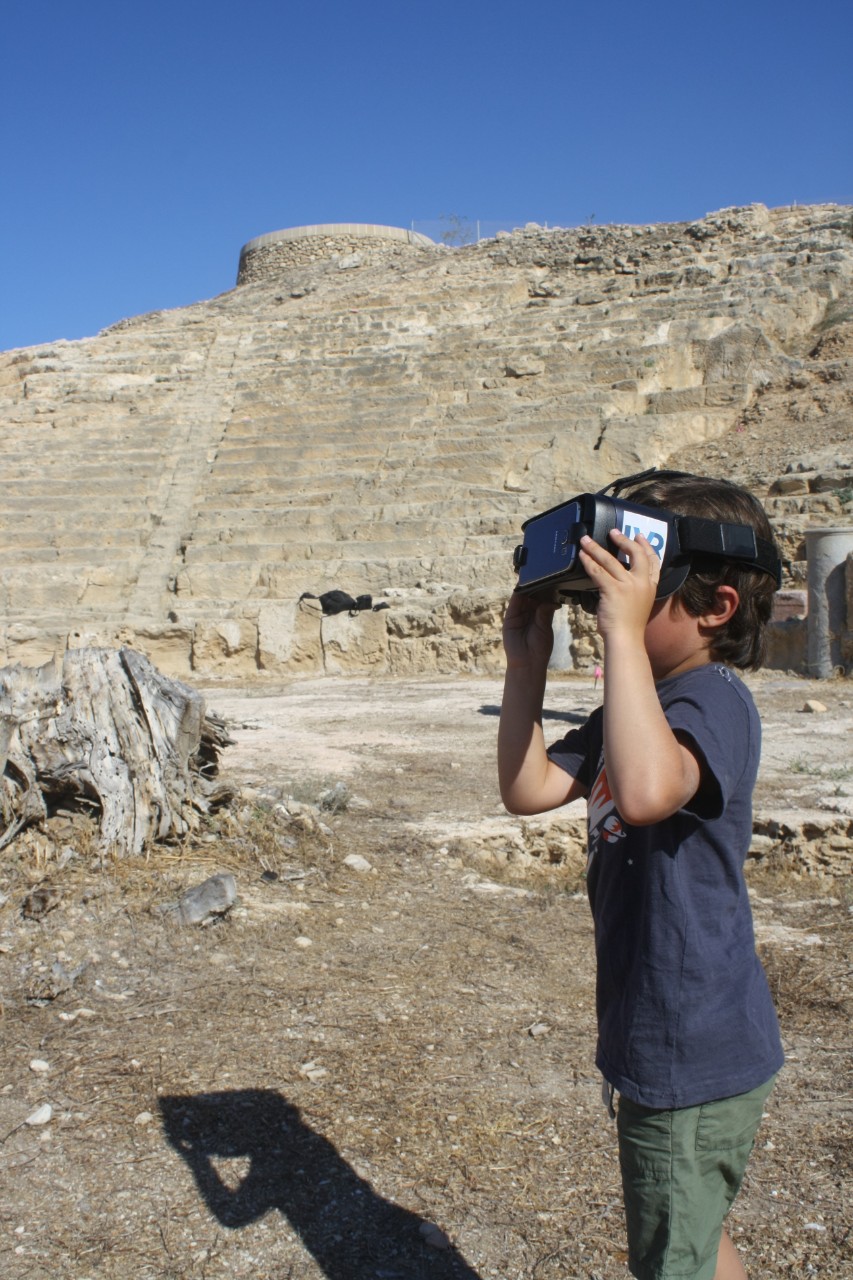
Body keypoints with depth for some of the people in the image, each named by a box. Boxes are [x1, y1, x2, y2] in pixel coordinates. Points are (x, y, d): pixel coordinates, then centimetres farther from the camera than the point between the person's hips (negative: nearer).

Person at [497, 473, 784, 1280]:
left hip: (695, 1052, -9)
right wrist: (527, 662, -5)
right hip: (660, 1040, 10)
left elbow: (645, 790, -45)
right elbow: (529, 790, 2)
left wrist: (623, 631, -40)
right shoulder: (638, 703, 7)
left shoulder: (712, 699, -24)